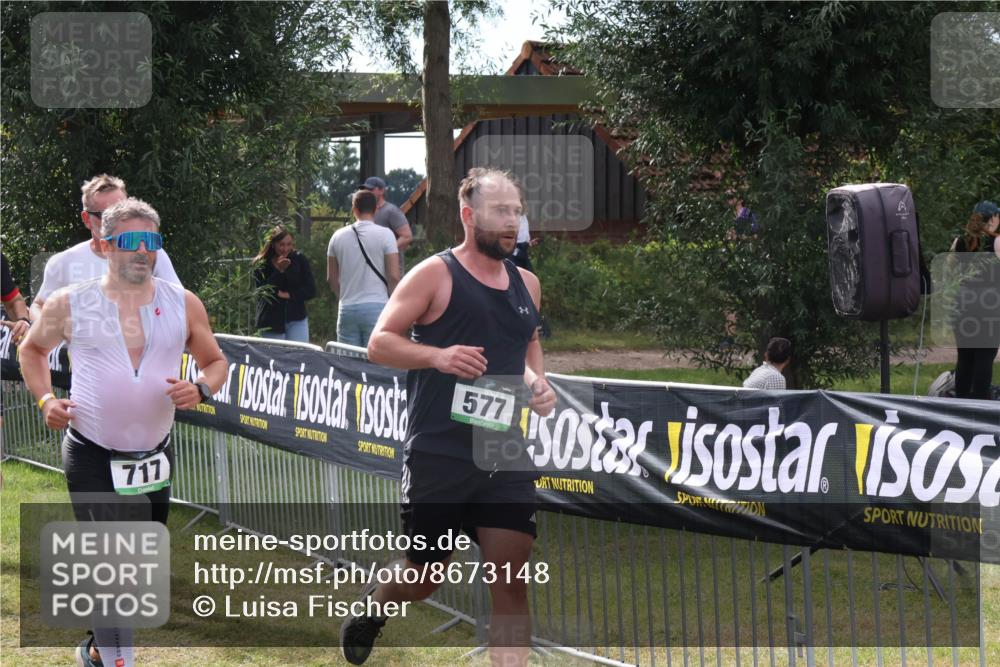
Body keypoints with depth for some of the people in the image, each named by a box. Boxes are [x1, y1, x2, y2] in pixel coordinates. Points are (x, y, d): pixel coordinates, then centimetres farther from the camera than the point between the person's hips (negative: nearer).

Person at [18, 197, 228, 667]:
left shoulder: (183, 304, 0)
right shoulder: (70, 304, -5)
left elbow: (215, 361, 10)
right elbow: (33, 349, 12)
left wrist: (201, 390, -12)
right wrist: (45, 399, -4)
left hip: (154, 454, 4)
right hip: (91, 456, -4)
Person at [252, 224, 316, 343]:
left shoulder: (299, 260, 1)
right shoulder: (261, 265, -4)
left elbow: (311, 290, -1)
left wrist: (288, 295, -14)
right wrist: (279, 271, -20)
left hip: (296, 320, 1)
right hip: (271, 322, -1)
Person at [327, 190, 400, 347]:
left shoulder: (338, 236, 7)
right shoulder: (385, 235, -5)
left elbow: (331, 279, 13)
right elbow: (393, 276, -8)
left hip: (346, 310, 4)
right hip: (376, 307, -3)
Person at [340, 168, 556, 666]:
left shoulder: (526, 285, 12)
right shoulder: (435, 274, -6)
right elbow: (379, 343, -7)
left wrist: (537, 383, 8)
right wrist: (437, 355, -23)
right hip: (438, 453, -4)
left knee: (511, 581, -5)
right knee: (423, 577, 8)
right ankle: (374, 600, 43)